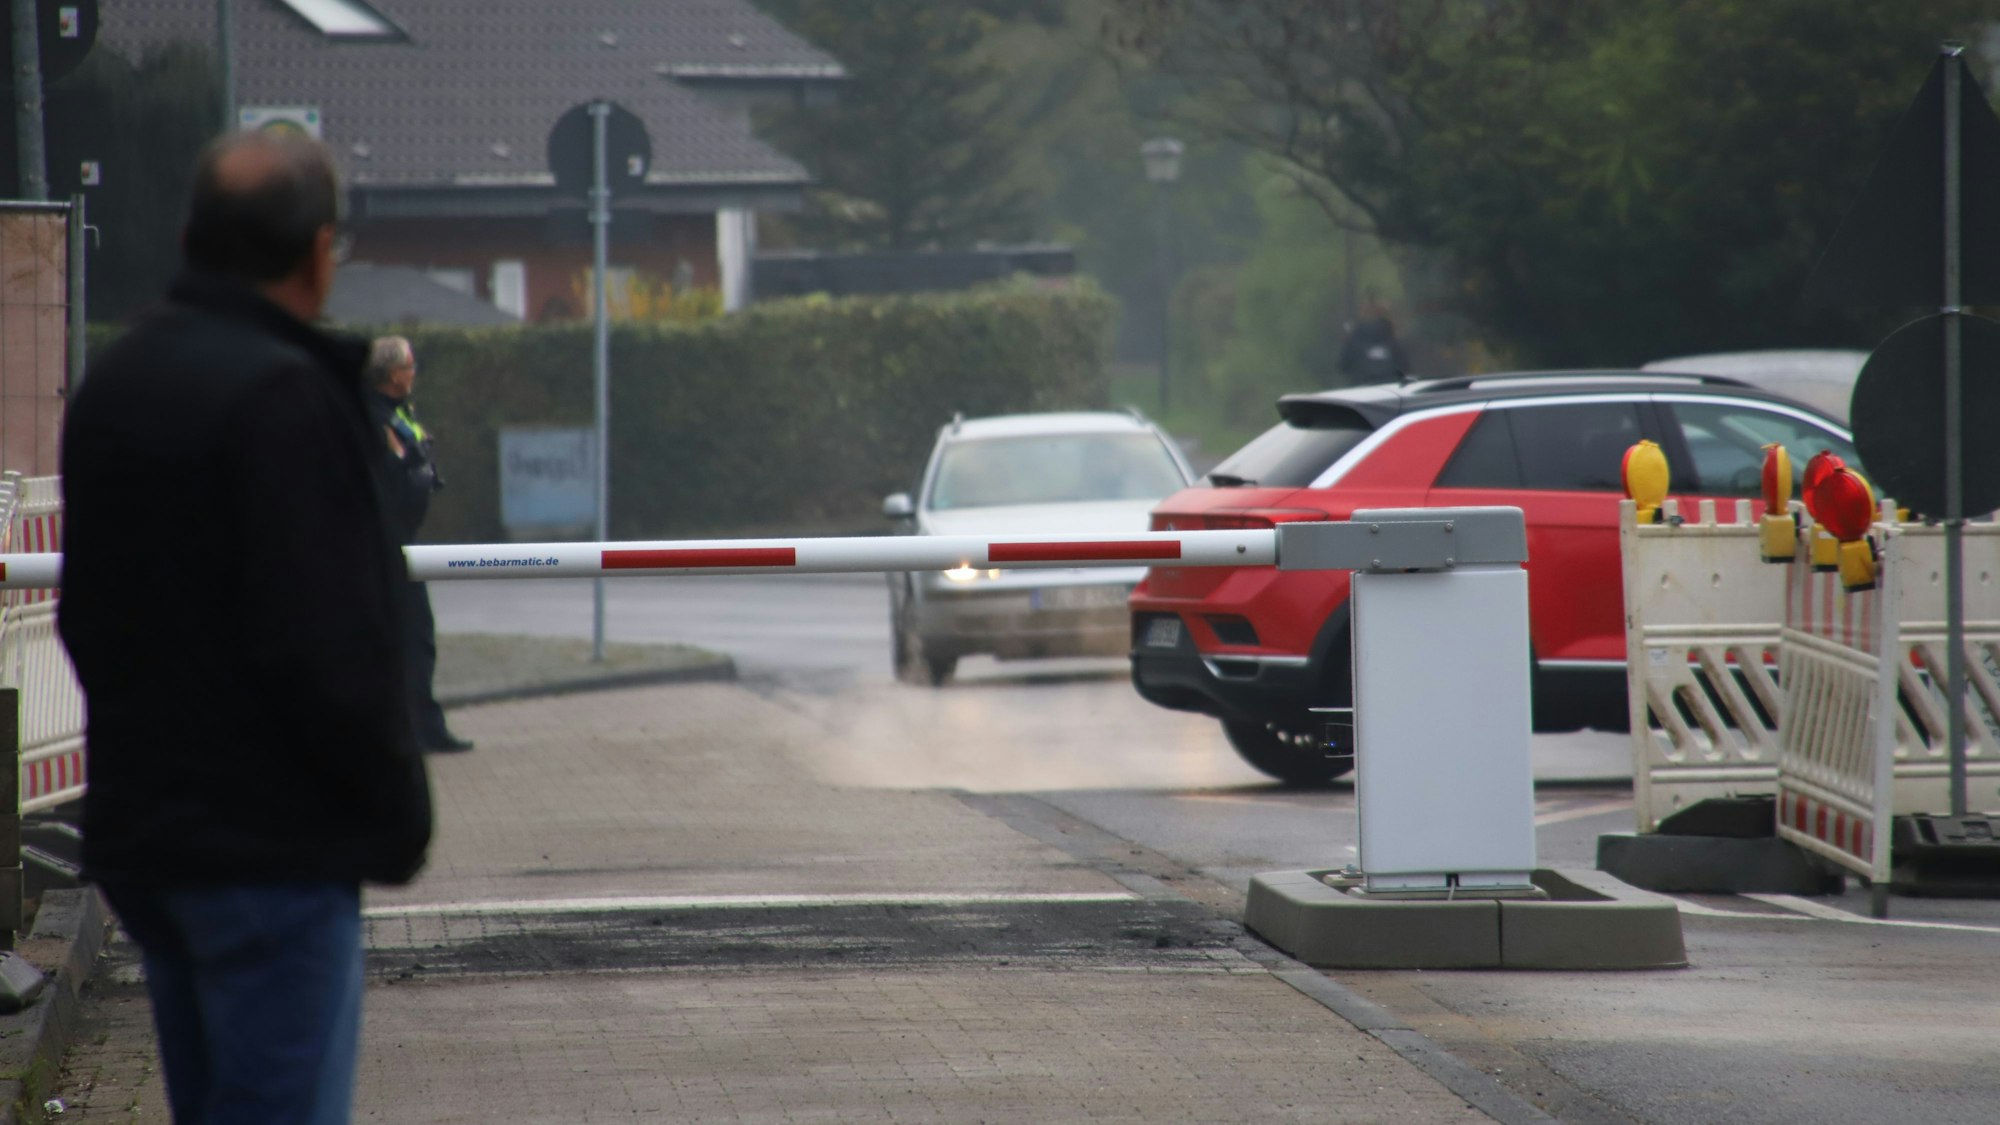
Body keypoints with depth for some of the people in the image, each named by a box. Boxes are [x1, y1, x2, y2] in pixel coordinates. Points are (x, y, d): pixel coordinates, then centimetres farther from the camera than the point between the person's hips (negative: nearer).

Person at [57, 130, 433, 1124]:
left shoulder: (111, 383, 12)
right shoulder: (280, 394, -17)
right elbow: (327, 648, -21)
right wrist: (398, 812, -10)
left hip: (139, 827, 9)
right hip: (271, 841, -9)